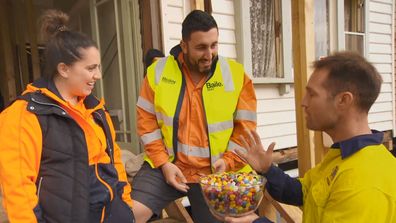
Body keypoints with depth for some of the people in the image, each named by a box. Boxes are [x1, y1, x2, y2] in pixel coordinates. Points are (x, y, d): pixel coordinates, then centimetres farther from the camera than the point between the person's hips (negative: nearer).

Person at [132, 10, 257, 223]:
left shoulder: (236, 75, -6)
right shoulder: (158, 71, -4)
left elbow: (245, 126, 0)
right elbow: (147, 121, 0)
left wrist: (229, 160, -11)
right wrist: (163, 162, -7)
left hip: (214, 173, 0)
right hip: (167, 165, 1)